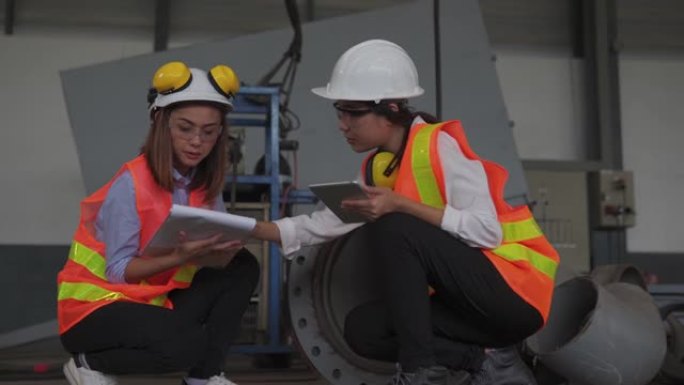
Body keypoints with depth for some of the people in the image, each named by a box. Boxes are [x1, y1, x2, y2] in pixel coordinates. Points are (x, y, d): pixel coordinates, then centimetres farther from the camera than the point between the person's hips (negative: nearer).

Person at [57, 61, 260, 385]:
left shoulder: (205, 182, -2)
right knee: (185, 344, -31)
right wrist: (180, 257, -34)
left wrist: (220, 251, -29)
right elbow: (118, 271, -21)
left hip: (153, 299, 7)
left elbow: (220, 255, -6)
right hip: (95, 306, -7)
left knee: (242, 268, -7)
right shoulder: (132, 183, -22)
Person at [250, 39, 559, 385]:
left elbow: (487, 230, -25)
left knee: (393, 230, -24)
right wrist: (257, 229, -6)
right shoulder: (377, 166, 8)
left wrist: (401, 206, -28)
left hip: (516, 291, -8)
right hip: (468, 300, 8)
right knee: (362, 329, -4)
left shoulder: (439, 145, -16)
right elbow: (328, 223, 3)